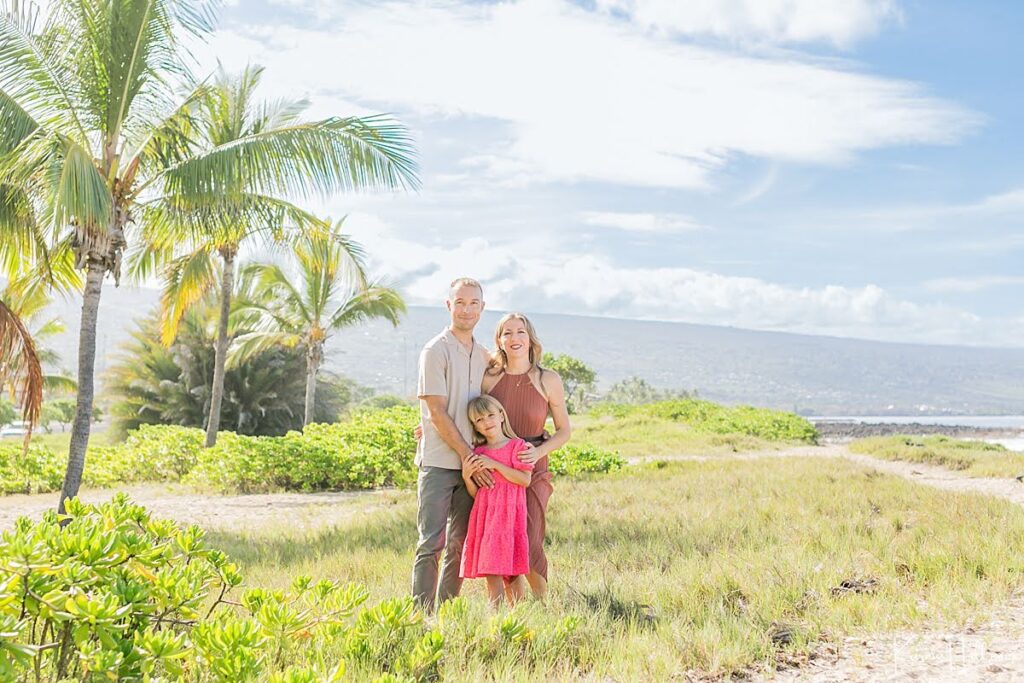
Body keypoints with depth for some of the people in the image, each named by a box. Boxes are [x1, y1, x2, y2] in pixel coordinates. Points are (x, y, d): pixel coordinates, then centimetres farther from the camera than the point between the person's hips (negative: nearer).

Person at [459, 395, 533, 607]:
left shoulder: (516, 446, 1)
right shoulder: (477, 453, 13)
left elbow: (525, 479, -11)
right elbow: (475, 494, 13)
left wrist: (495, 465, -13)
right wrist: (466, 476, -5)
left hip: (507, 513, -4)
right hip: (485, 515, 4)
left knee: (510, 574, -8)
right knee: (491, 573, 1)